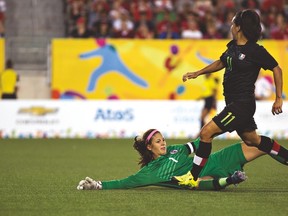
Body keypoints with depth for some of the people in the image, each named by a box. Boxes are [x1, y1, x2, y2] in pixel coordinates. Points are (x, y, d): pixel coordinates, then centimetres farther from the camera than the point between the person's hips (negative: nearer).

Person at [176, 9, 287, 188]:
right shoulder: (233, 46, 8)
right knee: (252, 140, 21)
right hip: (233, 103, 9)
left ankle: (193, 178, -8)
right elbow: (221, 63, 27)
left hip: (242, 104, -9)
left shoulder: (256, 51, -15)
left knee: (206, 132, -14)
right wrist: (197, 73, 23)